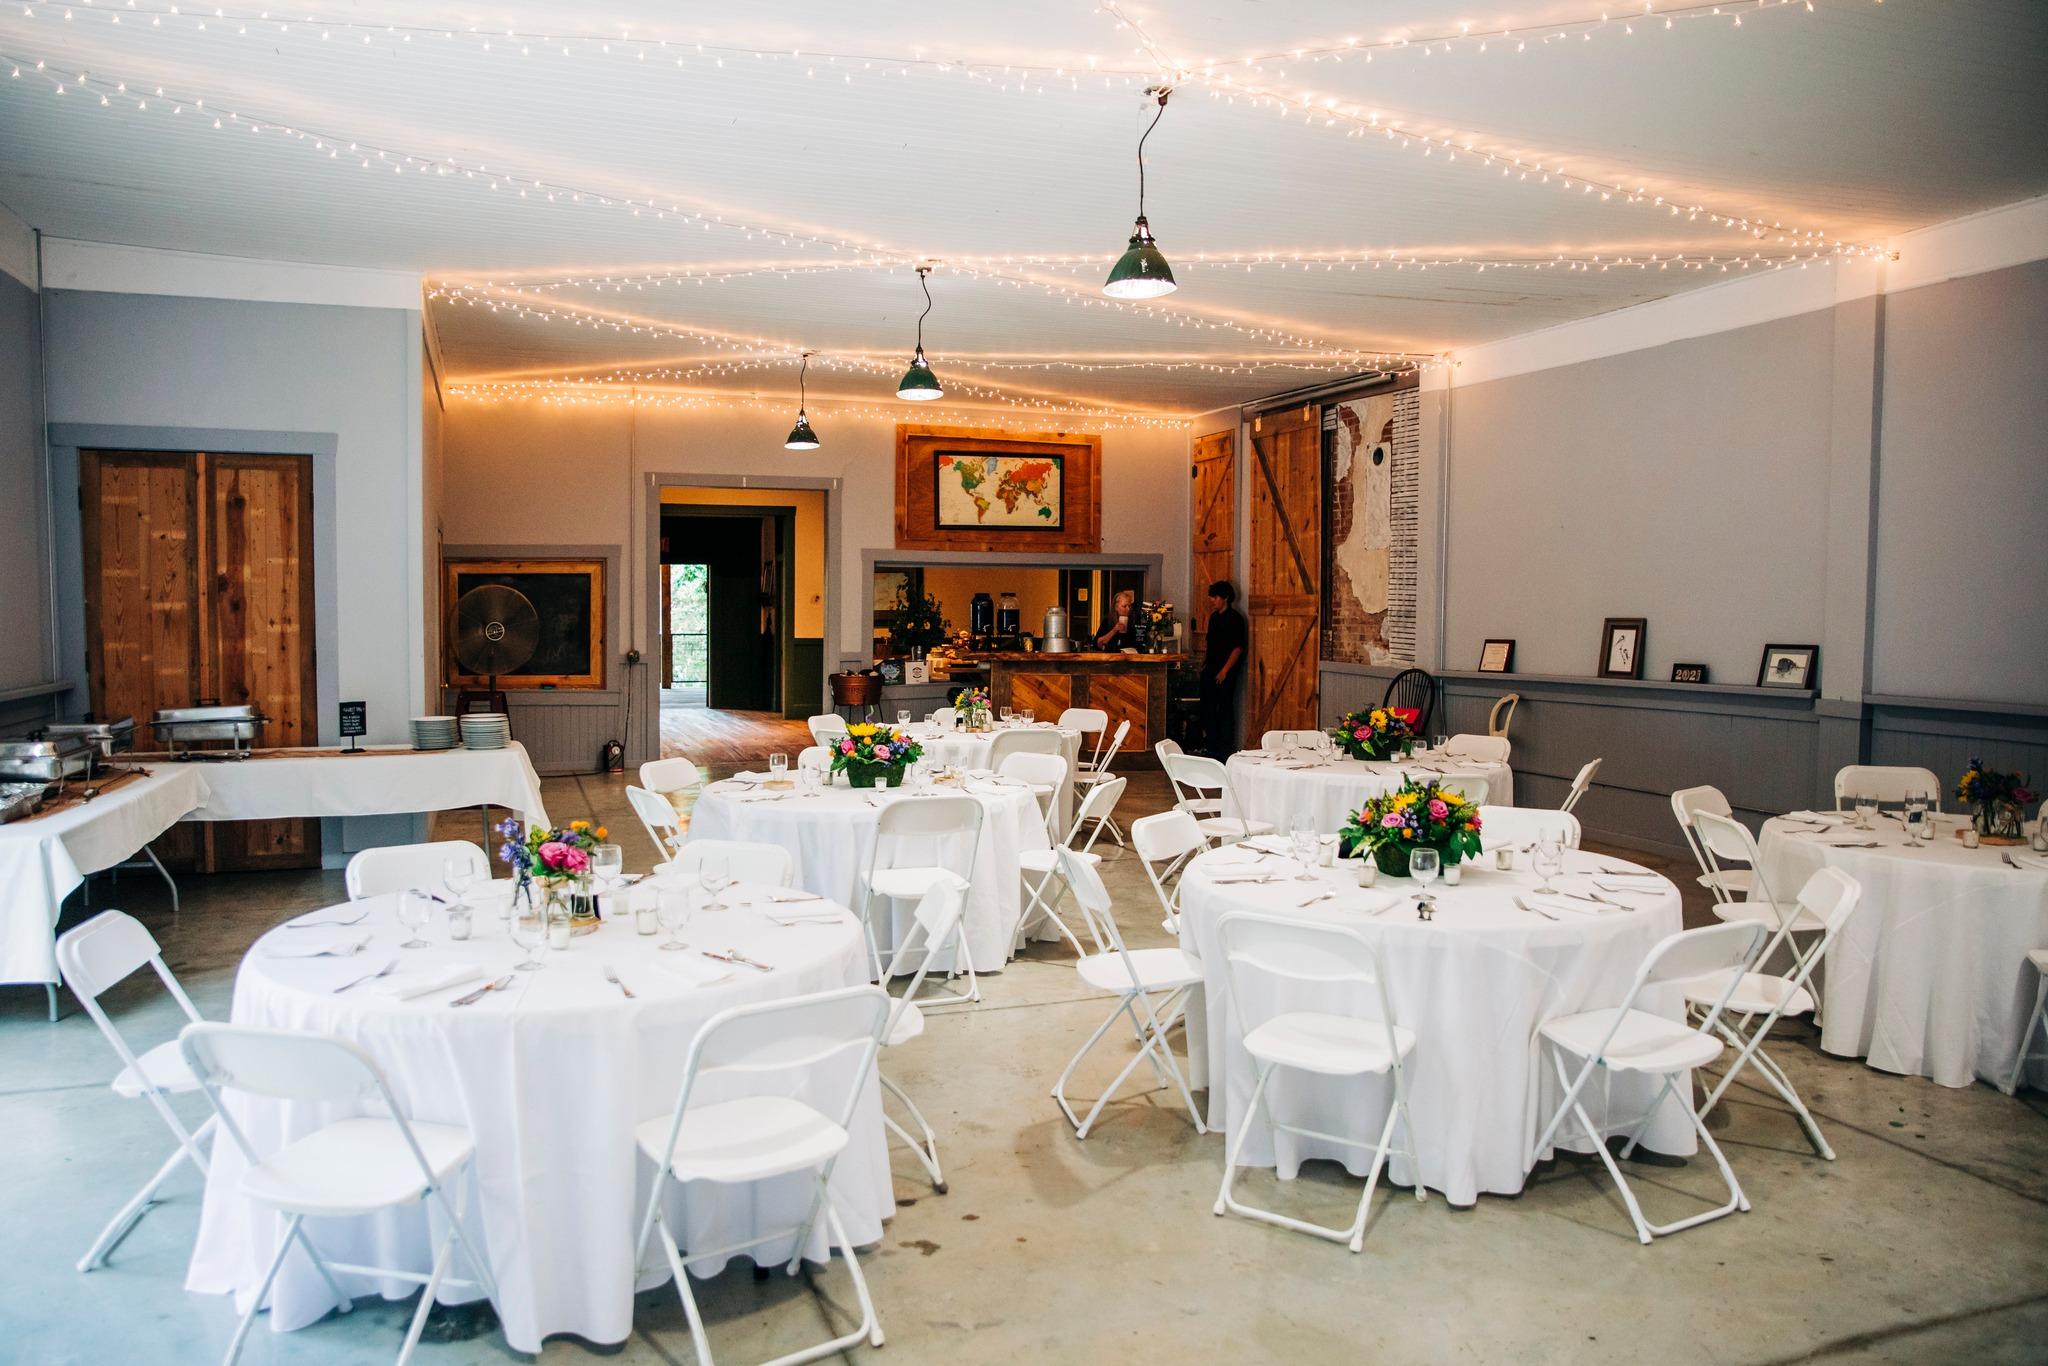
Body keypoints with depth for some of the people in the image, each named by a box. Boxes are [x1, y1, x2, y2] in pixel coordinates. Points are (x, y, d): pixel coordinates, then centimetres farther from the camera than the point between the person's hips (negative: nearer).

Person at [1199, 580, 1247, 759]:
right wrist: (1204, 662, 15)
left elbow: (1238, 648, -15)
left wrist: (1224, 670, -19)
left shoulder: (1234, 618, -11)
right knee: (1208, 707, 13)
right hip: (1211, 669, 9)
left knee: (1225, 709, -4)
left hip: (1225, 672, -9)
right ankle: (1211, 746, 23)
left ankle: (1225, 750, 2)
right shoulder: (1214, 617, 14)